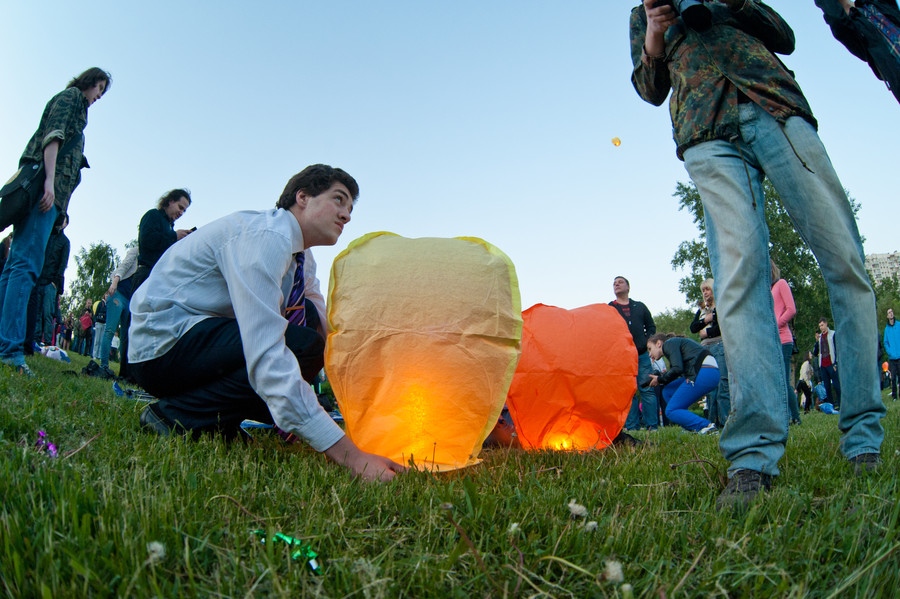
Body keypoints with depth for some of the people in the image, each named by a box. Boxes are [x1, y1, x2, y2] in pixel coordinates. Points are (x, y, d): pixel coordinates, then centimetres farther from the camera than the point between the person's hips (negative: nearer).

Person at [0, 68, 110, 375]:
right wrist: (50, 181, -21)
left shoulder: (75, 103, 32)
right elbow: (53, 135, -8)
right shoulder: (72, 95, 8)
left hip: (46, 191, 10)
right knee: (27, 264, -18)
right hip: (45, 186, -10)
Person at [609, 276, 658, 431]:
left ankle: (652, 425, 2)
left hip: (642, 356, 1)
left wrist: (645, 343, 4)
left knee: (647, 389, -3)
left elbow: (651, 327, 19)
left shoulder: (640, 307, 17)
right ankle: (632, 427, 1)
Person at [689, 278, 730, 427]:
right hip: (705, 349, 6)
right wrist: (705, 320, -1)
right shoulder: (701, 310, 25)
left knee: (723, 384, -13)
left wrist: (706, 332, -2)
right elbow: (693, 328, 14)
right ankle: (713, 421, 1)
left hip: (720, 346, -6)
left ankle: (725, 421, -14)